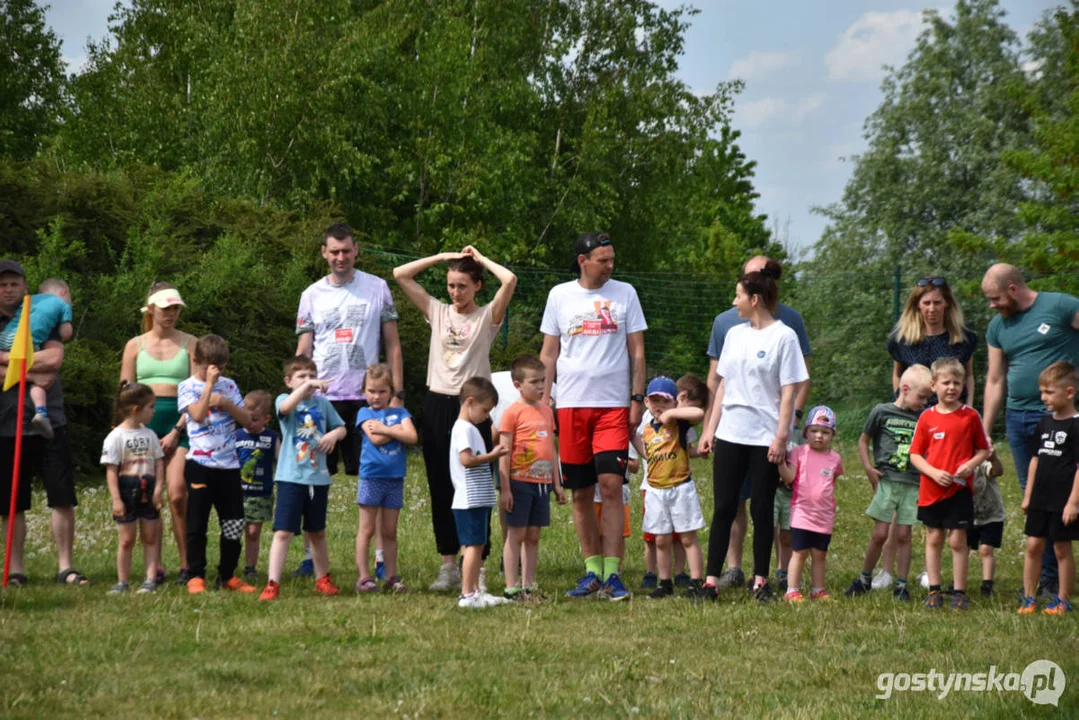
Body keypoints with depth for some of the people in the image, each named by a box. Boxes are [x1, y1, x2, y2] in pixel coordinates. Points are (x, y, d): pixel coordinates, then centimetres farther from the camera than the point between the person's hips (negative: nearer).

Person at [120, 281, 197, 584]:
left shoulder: (189, 343, 8)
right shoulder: (135, 345, 11)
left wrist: (177, 431, -8)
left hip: (180, 422, -2)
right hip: (144, 422, 2)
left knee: (177, 494, -14)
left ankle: (186, 564, -7)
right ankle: (154, 567, 4)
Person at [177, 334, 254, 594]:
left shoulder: (228, 386, 10)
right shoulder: (188, 387, -3)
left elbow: (246, 419, 6)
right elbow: (198, 415, -21)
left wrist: (226, 403, -9)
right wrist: (209, 384, -19)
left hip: (229, 465, 4)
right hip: (200, 465, -4)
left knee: (234, 524, 6)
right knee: (197, 523, 0)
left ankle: (227, 575, 17)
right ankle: (196, 577, 5)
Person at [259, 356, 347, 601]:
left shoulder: (323, 403, 8)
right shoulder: (284, 399, -4)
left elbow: (341, 428, 16)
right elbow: (285, 407, -29)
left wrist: (334, 435, -7)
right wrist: (306, 387, -39)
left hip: (318, 477, 4)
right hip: (291, 477, -4)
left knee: (317, 532, 19)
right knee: (283, 532, -11)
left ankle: (322, 579, 33)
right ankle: (272, 584, -12)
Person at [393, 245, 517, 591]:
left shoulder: (487, 316, 1)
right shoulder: (437, 312, 11)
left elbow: (510, 280, -15)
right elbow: (400, 275, 7)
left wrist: (480, 258, 0)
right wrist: (442, 257, 6)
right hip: (438, 404, 4)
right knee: (441, 489, 6)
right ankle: (448, 565, 14)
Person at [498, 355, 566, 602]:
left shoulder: (546, 411, 13)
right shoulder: (513, 413, -7)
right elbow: (504, 453, -9)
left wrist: (557, 484, 18)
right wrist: (505, 489, -13)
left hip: (542, 483, 6)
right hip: (520, 482, -6)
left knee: (533, 535, 9)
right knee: (516, 534, -2)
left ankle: (528, 586, 14)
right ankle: (511, 588, 0)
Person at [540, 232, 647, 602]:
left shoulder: (624, 293, 7)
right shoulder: (560, 295, 8)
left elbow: (637, 350, 8)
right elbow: (549, 352, 12)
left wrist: (637, 398, 0)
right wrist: (543, 398, 5)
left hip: (613, 405, -1)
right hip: (571, 404, 1)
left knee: (611, 485, -12)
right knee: (580, 492, 4)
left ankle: (612, 575, -12)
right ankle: (592, 572, 13)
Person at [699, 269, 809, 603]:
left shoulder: (783, 336, -5)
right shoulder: (735, 334, 12)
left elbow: (789, 391, -8)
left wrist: (781, 437, -13)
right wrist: (710, 429, 11)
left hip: (765, 437, -5)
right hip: (730, 435, 5)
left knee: (762, 509, 2)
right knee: (724, 509, 2)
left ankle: (761, 581, 10)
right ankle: (711, 580, 2)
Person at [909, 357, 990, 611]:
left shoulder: (970, 416, -1)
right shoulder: (927, 418, 1)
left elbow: (984, 449, 5)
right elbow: (915, 455, 2)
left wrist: (971, 464, -14)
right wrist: (934, 472, -13)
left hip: (960, 489, -2)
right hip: (931, 488, 2)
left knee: (957, 540, 0)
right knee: (933, 539, 9)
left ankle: (959, 593, 7)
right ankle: (934, 591, 16)